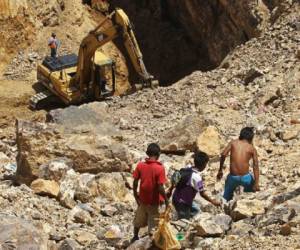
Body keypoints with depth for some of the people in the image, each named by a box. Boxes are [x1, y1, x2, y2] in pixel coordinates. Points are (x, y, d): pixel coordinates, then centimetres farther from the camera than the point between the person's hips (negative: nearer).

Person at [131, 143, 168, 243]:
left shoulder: (140, 165, -10)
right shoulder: (160, 168, -22)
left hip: (142, 199, 4)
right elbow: (160, 187, -22)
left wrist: (135, 194, 12)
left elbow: (135, 181, -4)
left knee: (139, 218, 26)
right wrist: (166, 200, -10)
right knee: (153, 223, 13)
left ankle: (135, 237, 43)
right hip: (154, 201, -4)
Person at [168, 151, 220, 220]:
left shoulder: (187, 168, -5)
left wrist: (170, 190, 20)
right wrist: (213, 201, -6)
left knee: (196, 209, 28)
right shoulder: (196, 177, -28)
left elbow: (175, 179, 7)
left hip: (176, 198, 9)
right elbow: (202, 194, -20)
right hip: (182, 203, -9)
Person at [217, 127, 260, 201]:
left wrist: (220, 170, 2)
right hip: (245, 177, -1)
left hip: (233, 177, 1)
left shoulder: (233, 143, 8)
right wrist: (256, 183, -8)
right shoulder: (252, 148, 5)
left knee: (227, 196, 28)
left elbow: (223, 154, -6)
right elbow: (255, 166, -4)